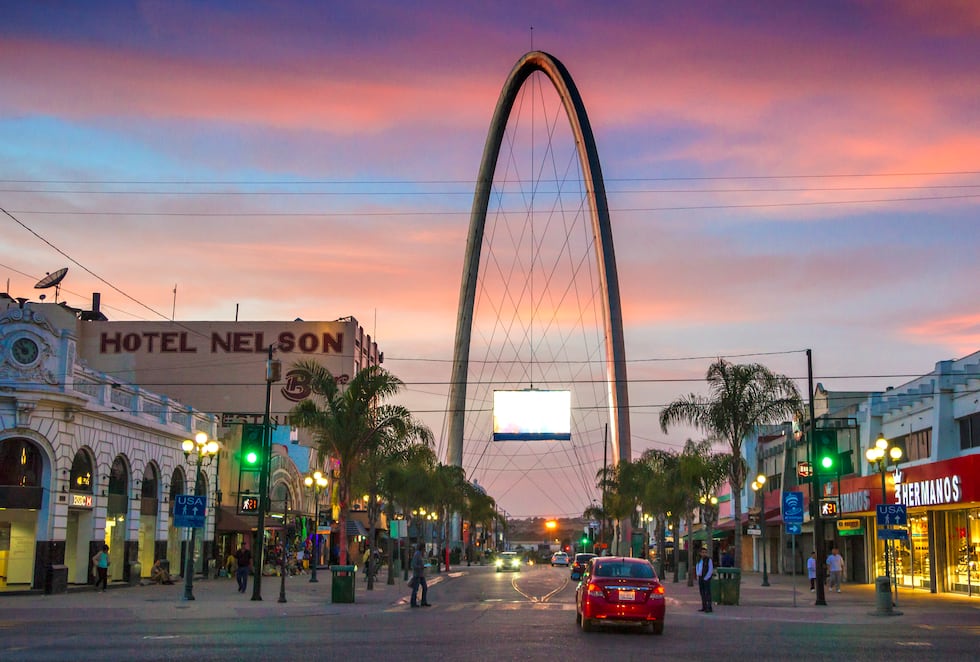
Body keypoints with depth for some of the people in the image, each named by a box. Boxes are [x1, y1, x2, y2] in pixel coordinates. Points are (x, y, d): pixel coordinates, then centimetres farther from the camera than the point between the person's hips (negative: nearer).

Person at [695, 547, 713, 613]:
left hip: (706, 578, -7)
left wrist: (706, 578, -15)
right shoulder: (700, 560, 10)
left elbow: (710, 570, -13)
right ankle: (704, 607, 15)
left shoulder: (709, 559, -10)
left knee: (707, 593, -8)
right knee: (702, 593, 9)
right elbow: (697, 567, 25)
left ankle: (709, 608, -7)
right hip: (700, 578, 7)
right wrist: (698, 574, 8)